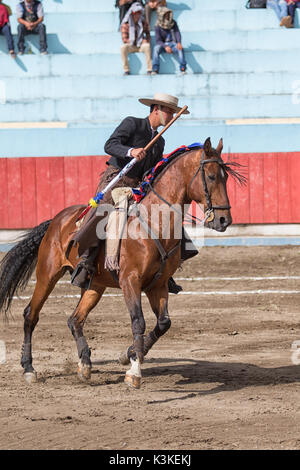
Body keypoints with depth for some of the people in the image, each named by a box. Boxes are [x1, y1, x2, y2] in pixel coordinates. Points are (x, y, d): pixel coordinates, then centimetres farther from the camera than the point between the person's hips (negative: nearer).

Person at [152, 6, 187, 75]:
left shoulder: (173, 23, 2)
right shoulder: (158, 27, -5)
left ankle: (183, 69, -34)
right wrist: (165, 46, -32)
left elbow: (177, 33, -7)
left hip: (172, 43, 1)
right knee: (156, 48, -33)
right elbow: (158, 40, -13)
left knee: (180, 48, -33)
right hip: (163, 44, -1)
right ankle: (155, 70, -35)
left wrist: (179, 43, -28)